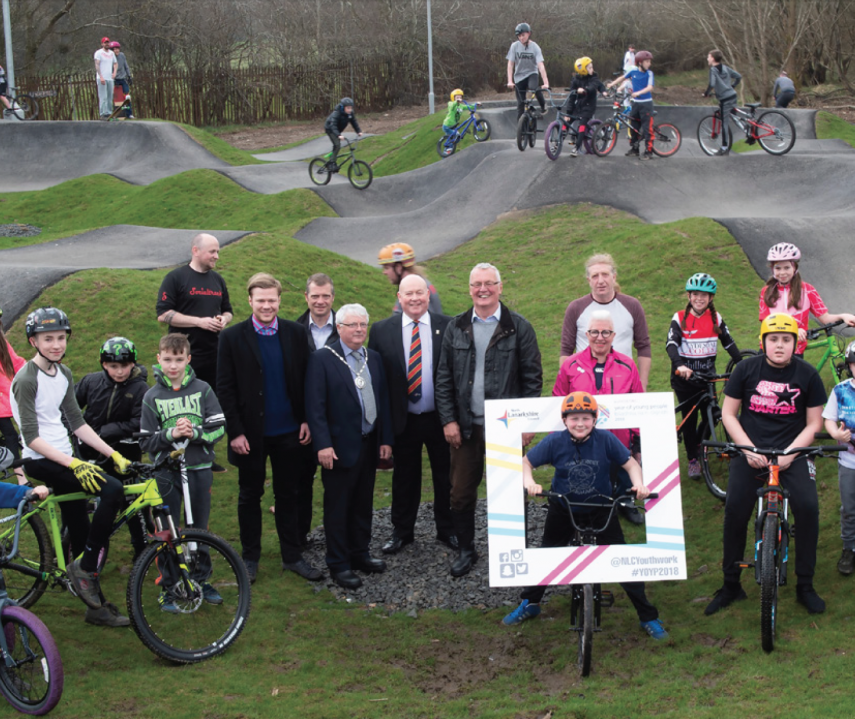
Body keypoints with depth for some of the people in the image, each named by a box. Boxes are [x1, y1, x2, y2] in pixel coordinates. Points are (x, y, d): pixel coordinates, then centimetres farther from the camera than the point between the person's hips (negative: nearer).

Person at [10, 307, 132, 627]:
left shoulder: (63, 374, 9)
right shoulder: (27, 380, -16)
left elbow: (76, 422, 12)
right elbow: (32, 438, -21)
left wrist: (114, 454, 5)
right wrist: (74, 464, -29)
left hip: (63, 459, 8)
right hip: (41, 461, -8)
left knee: (81, 533, 10)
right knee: (112, 490, -25)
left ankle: (96, 606, 20)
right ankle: (84, 568, -14)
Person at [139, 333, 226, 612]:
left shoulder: (202, 389, 0)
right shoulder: (152, 396, 0)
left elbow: (219, 428, -3)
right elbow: (146, 441, -2)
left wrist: (195, 433, -20)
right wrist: (171, 434, -18)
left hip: (199, 469, 1)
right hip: (167, 472, -1)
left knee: (199, 529, 12)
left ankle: (201, 579, 28)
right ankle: (168, 587, 14)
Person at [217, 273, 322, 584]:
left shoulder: (295, 334, 0)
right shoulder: (233, 337, -7)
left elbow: (306, 380, 5)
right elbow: (225, 389, -6)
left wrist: (307, 420, -2)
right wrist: (235, 432, -11)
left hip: (288, 431, 2)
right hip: (251, 433, -2)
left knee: (288, 494, 11)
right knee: (250, 495, 11)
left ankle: (292, 556, 22)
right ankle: (250, 557, 24)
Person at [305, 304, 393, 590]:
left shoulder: (374, 359, 11)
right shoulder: (322, 359, -9)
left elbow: (383, 401, 13)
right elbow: (315, 406, -13)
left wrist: (385, 439, 7)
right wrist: (323, 444, -19)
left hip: (369, 445, 6)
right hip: (340, 446, -6)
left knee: (363, 504, 16)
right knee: (337, 507, 3)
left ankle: (359, 553, 30)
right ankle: (338, 565, 12)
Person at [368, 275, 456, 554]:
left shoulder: (448, 327, -3)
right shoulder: (382, 330, -2)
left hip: (440, 418, 0)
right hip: (403, 419, 0)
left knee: (445, 476, 12)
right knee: (404, 477, 12)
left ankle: (447, 529, 29)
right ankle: (402, 531, 27)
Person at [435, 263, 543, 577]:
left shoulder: (519, 328, 0)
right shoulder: (456, 328, 7)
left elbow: (532, 378, -1)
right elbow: (443, 379, 9)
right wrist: (448, 420, 1)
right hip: (465, 427, 2)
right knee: (461, 493, 7)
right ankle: (466, 550, 23)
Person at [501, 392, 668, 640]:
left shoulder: (605, 440, -17)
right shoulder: (555, 442, -15)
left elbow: (630, 463, -9)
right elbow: (525, 461, -8)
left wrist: (638, 484, -28)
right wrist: (529, 482, -28)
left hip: (600, 507, -1)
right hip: (563, 508, 1)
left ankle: (648, 617, 7)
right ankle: (529, 604, 35)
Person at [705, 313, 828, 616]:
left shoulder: (807, 375, -2)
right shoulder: (746, 369, -2)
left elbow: (813, 423, 1)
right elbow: (728, 413, 2)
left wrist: (789, 454, -12)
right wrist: (748, 449, -10)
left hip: (791, 453, 0)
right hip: (750, 452, 0)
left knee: (808, 507, -19)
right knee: (735, 511, -11)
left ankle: (805, 586, -3)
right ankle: (731, 585, 7)